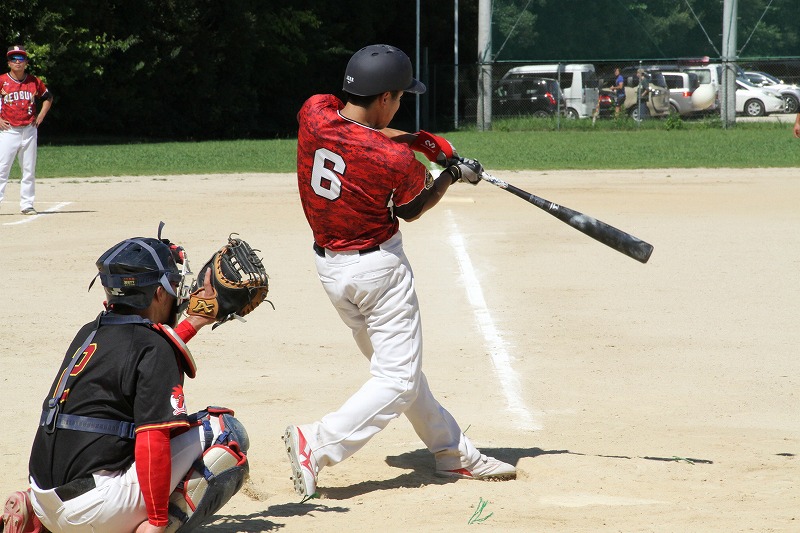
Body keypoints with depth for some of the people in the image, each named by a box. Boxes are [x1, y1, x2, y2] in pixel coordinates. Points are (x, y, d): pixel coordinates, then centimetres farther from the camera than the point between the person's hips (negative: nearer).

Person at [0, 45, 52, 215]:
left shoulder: (34, 82, 6)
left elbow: (48, 97, 22)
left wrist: (40, 116, 10)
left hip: (29, 131, 3)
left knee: (29, 171, 7)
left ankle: (27, 204, 14)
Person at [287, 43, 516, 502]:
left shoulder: (314, 112, -10)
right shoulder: (396, 160, -22)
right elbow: (411, 210, -1)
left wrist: (410, 138, 1)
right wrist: (454, 174, 12)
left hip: (328, 265, 8)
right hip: (379, 267, -8)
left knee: (395, 365, 19)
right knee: (399, 380, 0)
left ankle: (453, 451, 32)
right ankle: (317, 444, -15)